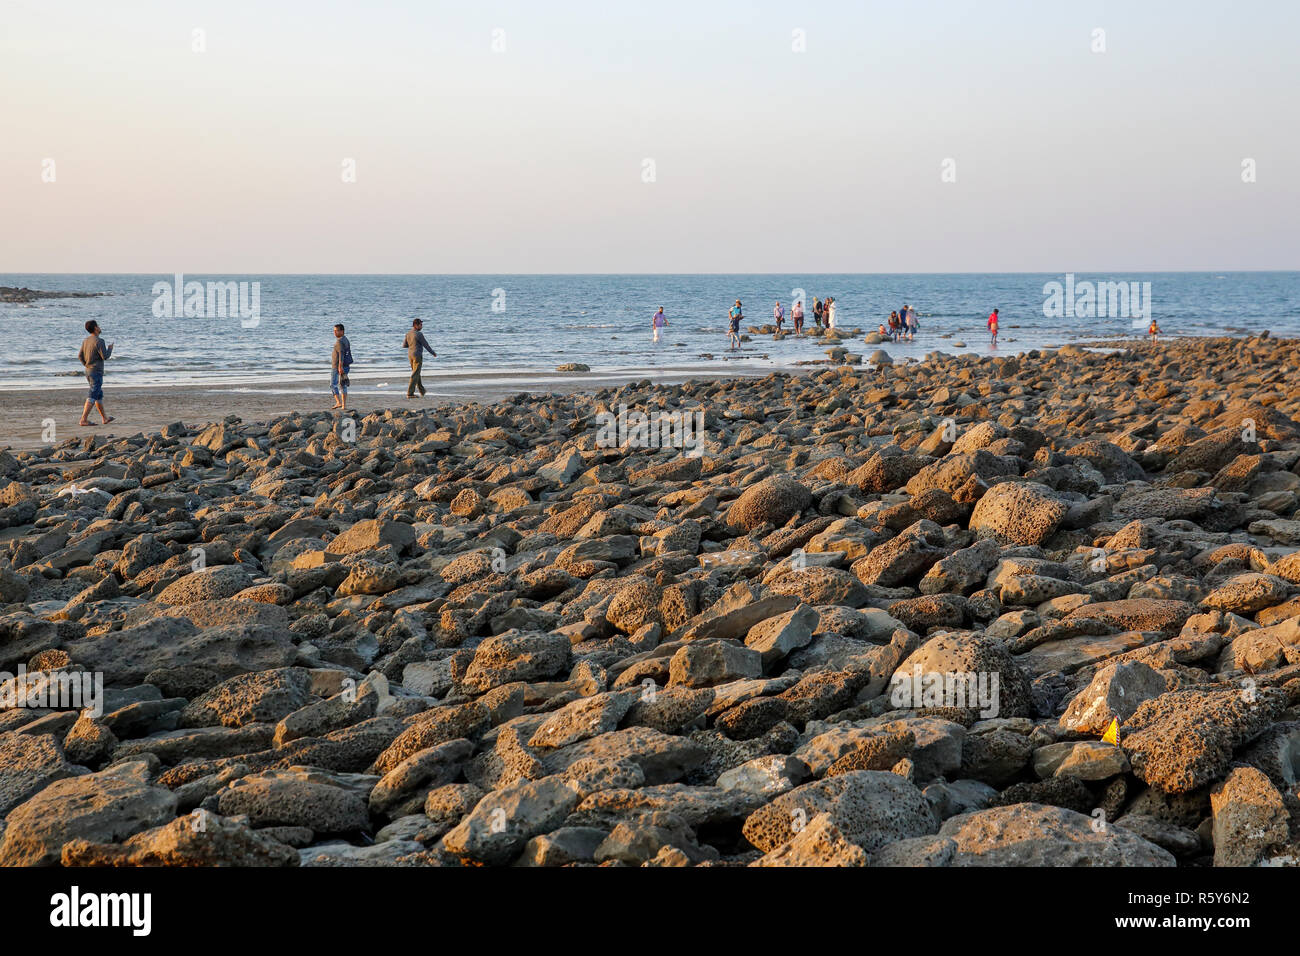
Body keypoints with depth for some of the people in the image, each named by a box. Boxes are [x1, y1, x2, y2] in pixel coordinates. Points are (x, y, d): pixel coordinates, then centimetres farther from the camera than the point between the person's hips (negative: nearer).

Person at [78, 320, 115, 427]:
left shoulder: (85, 340, 7)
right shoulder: (99, 341, -17)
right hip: (96, 372, -9)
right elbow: (105, 357, -18)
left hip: (88, 371, 9)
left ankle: (105, 417, 27)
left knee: (99, 395, 18)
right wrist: (110, 349, 0)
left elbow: (80, 355, 10)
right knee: (92, 397, -8)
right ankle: (84, 420, -13)